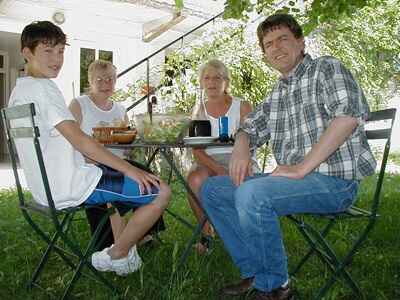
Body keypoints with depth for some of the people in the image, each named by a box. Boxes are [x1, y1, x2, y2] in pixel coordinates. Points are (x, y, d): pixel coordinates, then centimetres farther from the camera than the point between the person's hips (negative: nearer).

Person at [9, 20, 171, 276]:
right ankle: (116, 256, 4)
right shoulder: (42, 87, -16)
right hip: (69, 187, -11)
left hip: (45, 186, 11)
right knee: (161, 191, -11)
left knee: (116, 172, 32)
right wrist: (129, 169, -18)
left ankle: (122, 243, 28)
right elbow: (79, 140, -23)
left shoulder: (20, 89, 15)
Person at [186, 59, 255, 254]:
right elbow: (197, 151, -1)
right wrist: (219, 170, -19)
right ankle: (206, 233, -11)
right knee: (195, 179, -32)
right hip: (208, 162, 2)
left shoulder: (242, 107, 4)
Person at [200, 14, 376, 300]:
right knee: (212, 189, 5)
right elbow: (250, 128, 23)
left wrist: (302, 168, -22)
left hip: (334, 180, -8)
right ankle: (254, 273, 6)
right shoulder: (277, 94, 19)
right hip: (294, 177, 8)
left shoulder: (327, 68, -4)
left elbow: (349, 114, -21)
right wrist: (241, 148, -3)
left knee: (251, 193, -32)